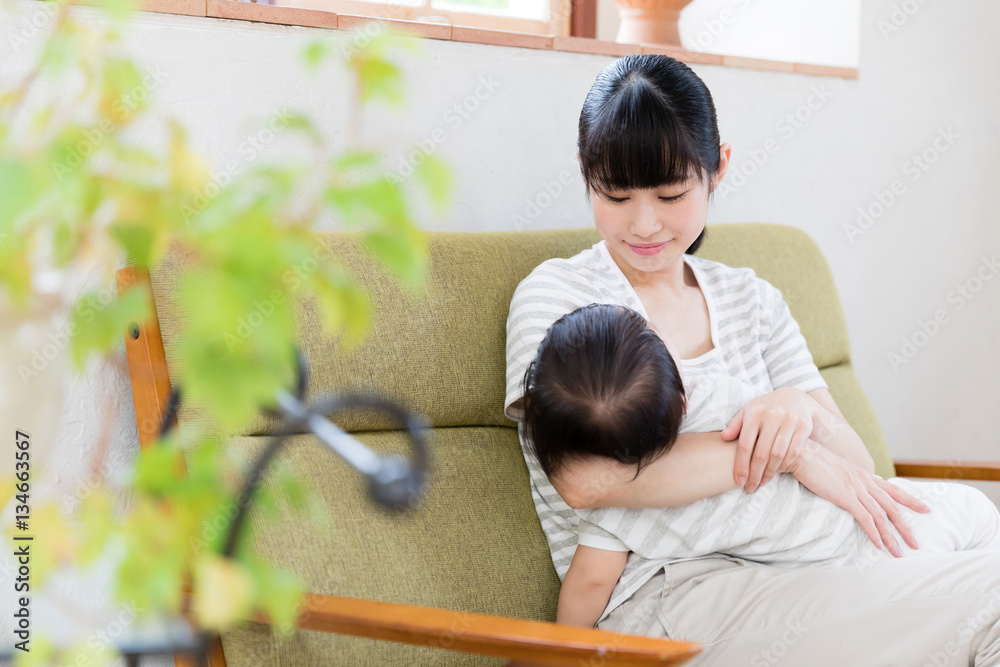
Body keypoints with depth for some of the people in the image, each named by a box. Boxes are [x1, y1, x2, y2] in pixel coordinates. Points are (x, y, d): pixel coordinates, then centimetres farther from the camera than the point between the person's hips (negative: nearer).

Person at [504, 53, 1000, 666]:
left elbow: (855, 468, 10)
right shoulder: (556, 294, 0)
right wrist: (790, 454, -16)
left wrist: (801, 410, -13)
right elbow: (584, 479, -18)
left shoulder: (752, 299, 17)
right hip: (653, 598, -6)